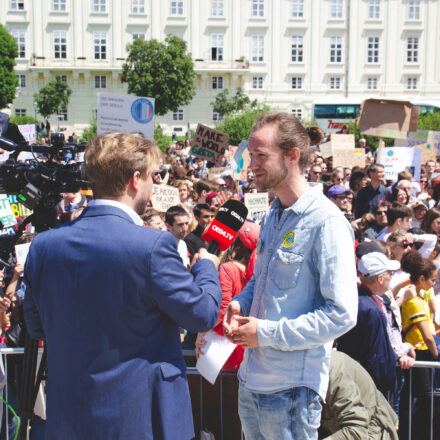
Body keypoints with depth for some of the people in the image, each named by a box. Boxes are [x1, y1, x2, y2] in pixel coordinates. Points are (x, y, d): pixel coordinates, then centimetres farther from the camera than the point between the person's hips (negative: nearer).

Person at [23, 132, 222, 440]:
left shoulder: (43, 245, -4)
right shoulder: (152, 245, -20)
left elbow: (36, 327, 8)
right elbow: (203, 315, -10)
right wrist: (207, 266, 8)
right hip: (141, 415, -5)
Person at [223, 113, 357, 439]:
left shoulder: (325, 222, -17)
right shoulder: (273, 216, 11)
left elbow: (341, 314, -22)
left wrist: (267, 333, -19)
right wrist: (240, 304, 1)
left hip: (291, 388, -8)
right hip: (252, 378, 8)